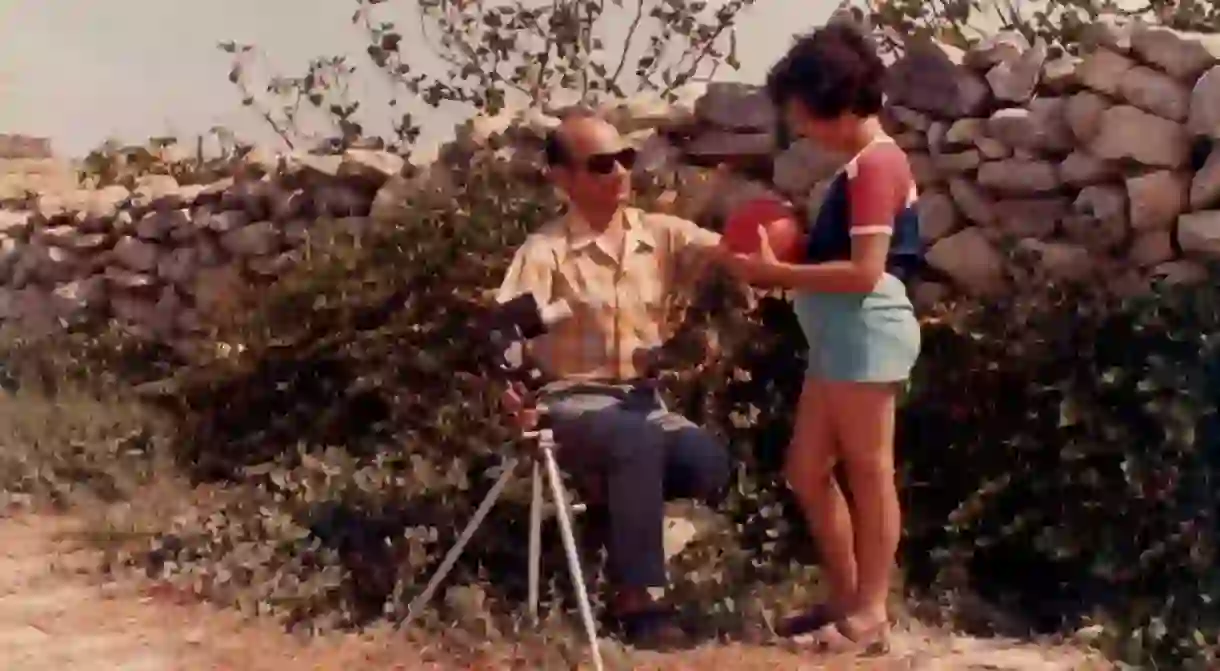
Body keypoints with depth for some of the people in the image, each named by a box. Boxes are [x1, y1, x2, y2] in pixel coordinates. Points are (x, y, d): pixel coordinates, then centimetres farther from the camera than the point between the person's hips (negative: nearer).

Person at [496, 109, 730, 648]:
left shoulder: (660, 233, 4)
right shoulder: (546, 250, -8)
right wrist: (510, 380, -42)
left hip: (643, 399, 4)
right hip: (573, 403, -4)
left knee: (708, 463, -24)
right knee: (637, 442, -36)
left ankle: (616, 498, 5)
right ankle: (634, 599, -27)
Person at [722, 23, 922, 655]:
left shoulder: (875, 163, -14)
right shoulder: (863, 164, 16)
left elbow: (865, 271, -21)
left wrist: (777, 272, -17)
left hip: (867, 332, -10)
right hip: (841, 337, 10)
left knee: (869, 474, -1)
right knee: (806, 469, 13)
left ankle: (870, 614, 9)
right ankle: (846, 598, 24)